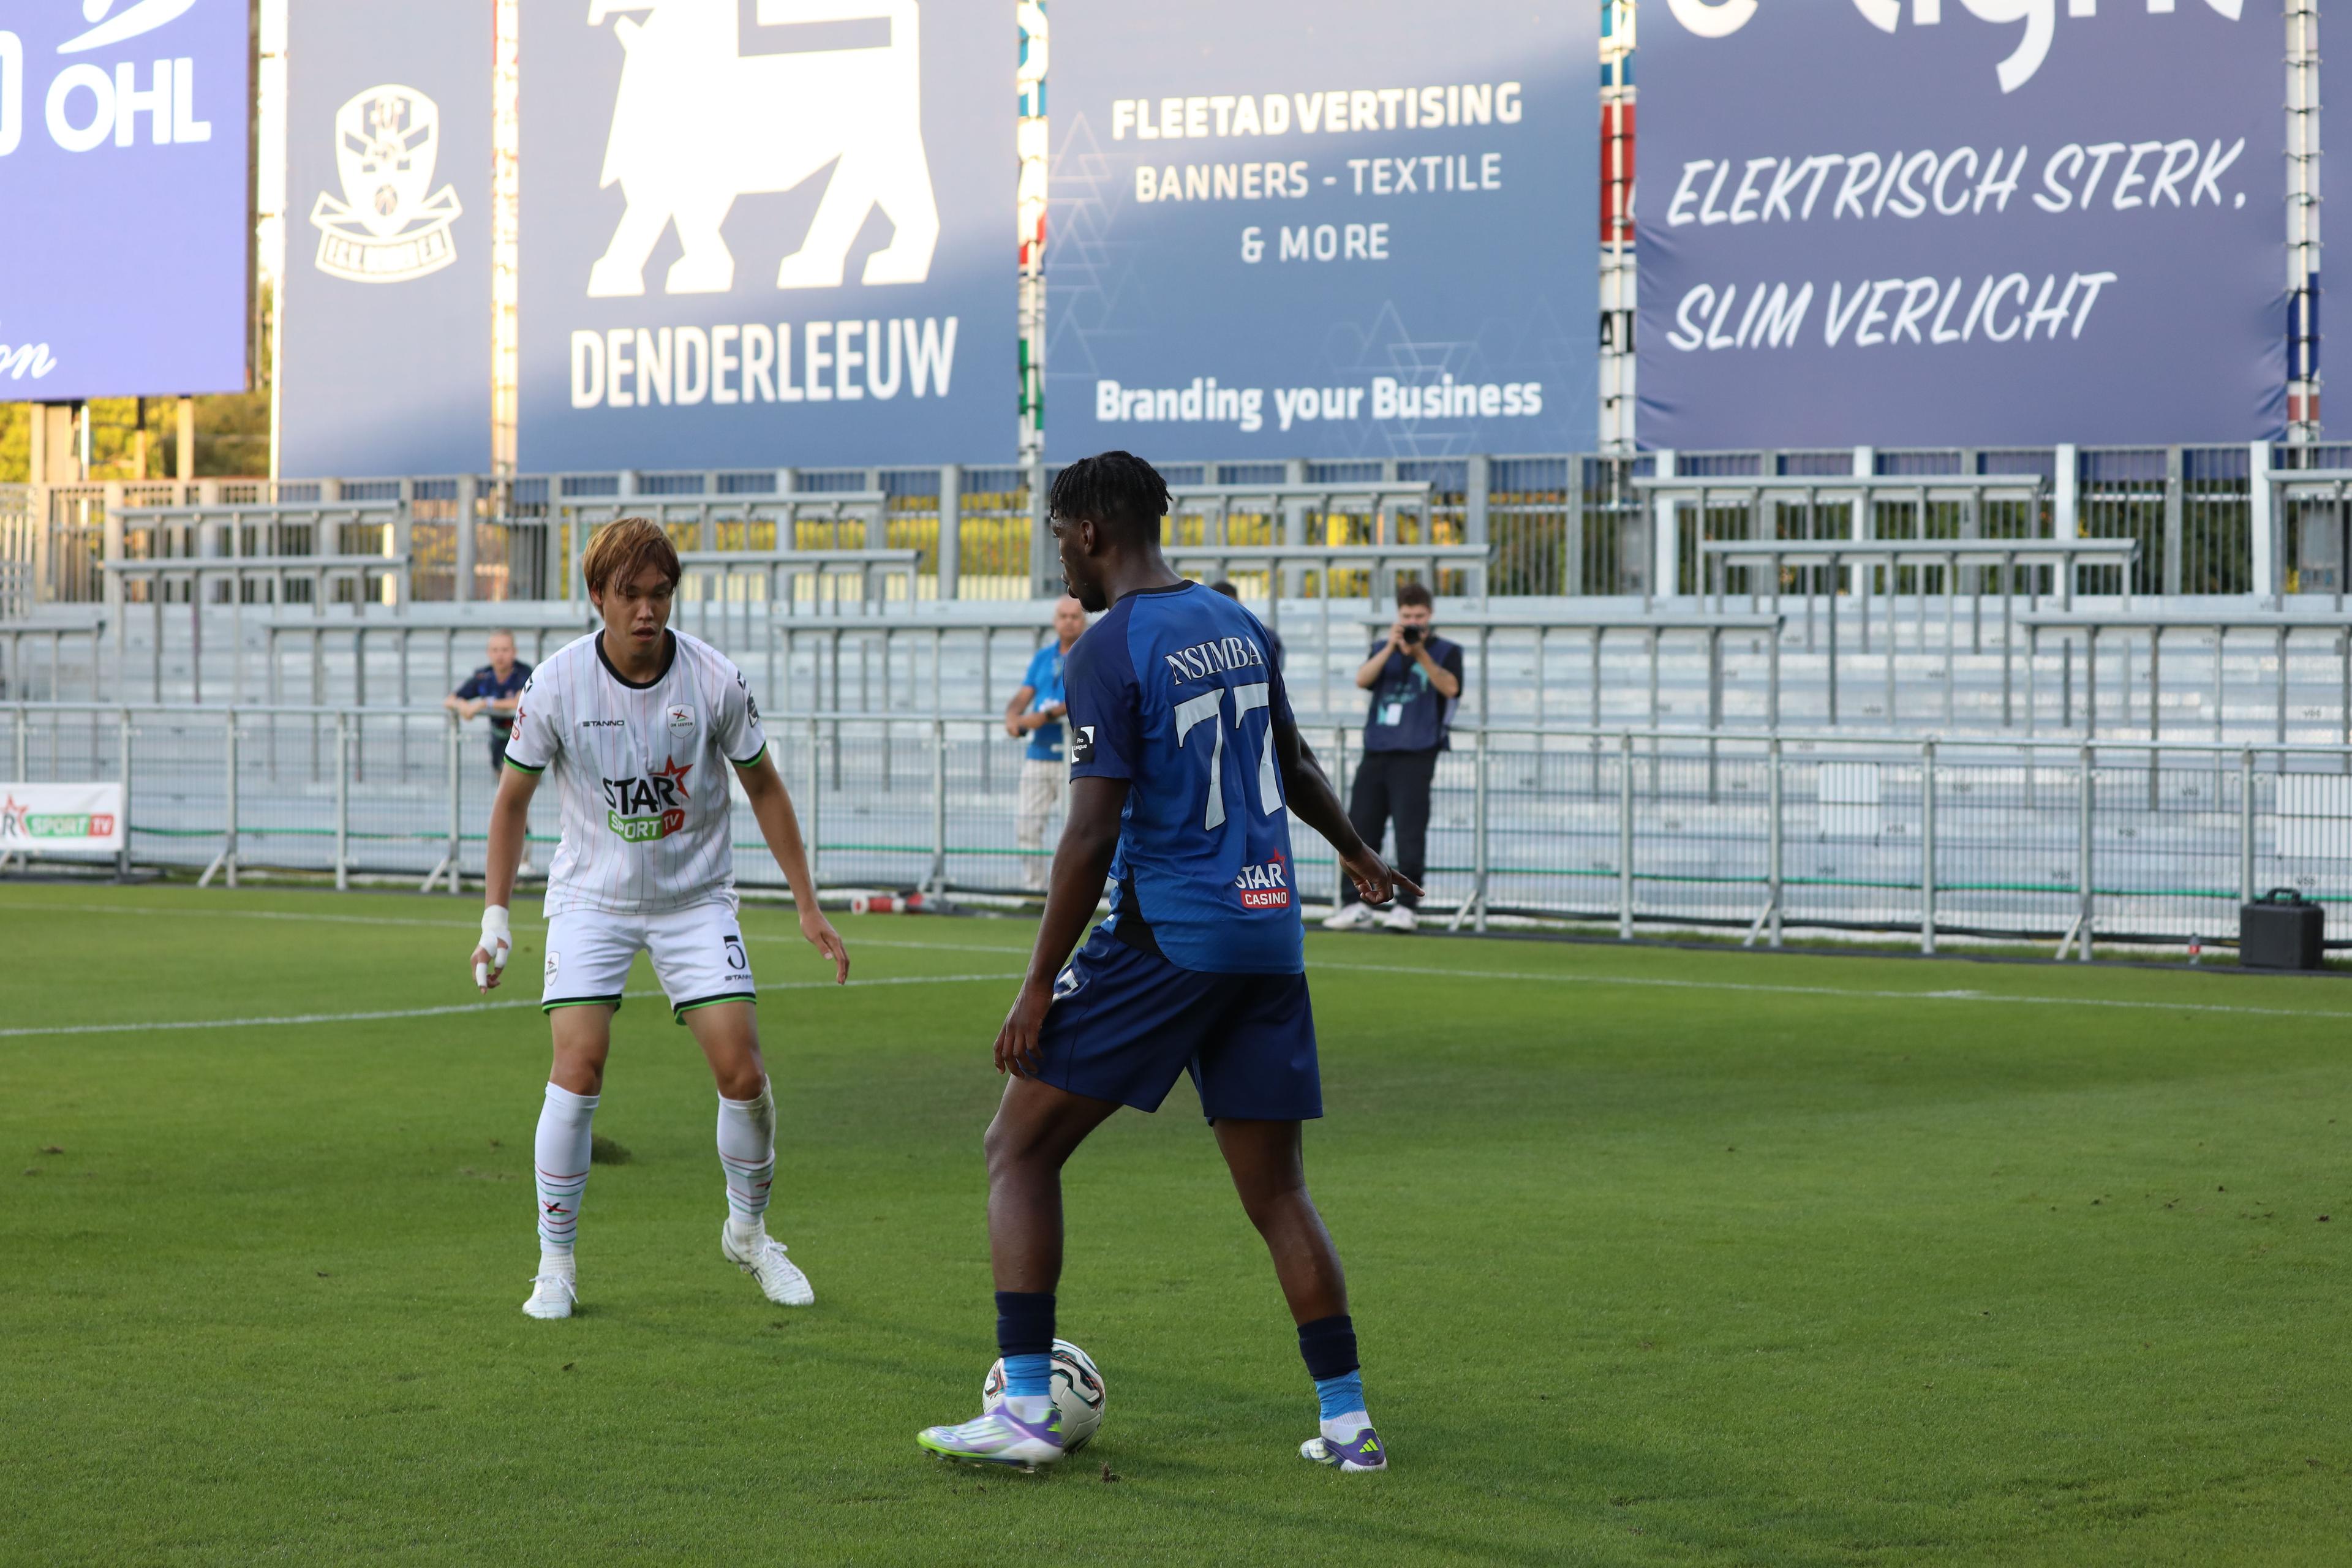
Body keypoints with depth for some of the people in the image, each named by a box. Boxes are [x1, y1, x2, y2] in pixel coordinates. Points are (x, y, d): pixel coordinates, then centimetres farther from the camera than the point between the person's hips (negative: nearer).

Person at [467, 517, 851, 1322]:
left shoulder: (715, 680, -12)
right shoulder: (557, 684, -13)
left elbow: (763, 787, 2)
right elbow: (513, 799, 0)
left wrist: (808, 907, 2)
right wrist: (495, 915, -6)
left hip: (695, 898, 1)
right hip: (591, 895, -1)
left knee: (742, 1071, -8)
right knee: (578, 1069, -15)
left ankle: (748, 1231, 17)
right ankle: (556, 1262, -2)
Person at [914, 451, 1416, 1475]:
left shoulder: (1109, 650, -11)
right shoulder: (1237, 626, 12)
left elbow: (1092, 834, -16)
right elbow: (1291, 767, 28)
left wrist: (1040, 985, -12)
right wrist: (1356, 854, 46)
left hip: (1165, 936, -7)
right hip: (1268, 934, 7)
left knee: (1019, 1150, 2)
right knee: (1275, 1192, 13)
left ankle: (1026, 1412, -5)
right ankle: (1347, 1425, 8)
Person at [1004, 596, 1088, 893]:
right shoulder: (1042, 658, 15)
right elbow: (1023, 697, 10)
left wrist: (1045, 716, -25)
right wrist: (1013, 717, -12)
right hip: (1038, 754, 6)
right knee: (1028, 827, 3)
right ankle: (1032, 887, 9)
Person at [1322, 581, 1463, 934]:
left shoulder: (1446, 651, 6)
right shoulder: (1383, 649, 18)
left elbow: (1450, 688, -12)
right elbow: (1362, 679, -1)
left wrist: (1420, 653, -22)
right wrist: (1391, 648, -13)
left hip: (1417, 755, -4)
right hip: (1376, 751, 4)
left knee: (1409, 832, -9)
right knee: (1358, 827, 2)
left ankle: (1407, 906, -4)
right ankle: (1355, 904, 8)